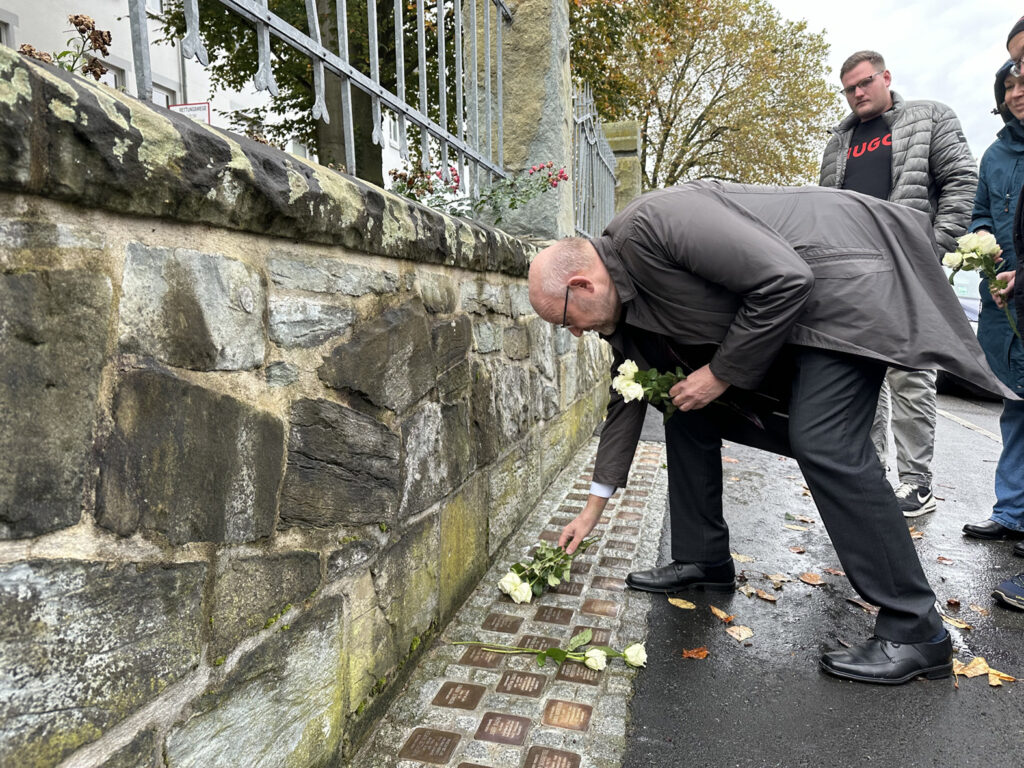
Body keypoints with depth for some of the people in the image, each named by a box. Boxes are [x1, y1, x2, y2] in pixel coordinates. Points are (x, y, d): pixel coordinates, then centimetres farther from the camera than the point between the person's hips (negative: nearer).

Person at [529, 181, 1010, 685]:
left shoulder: (650, 226, -27)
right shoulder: (622, 298, 2)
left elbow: (784, 279, -30)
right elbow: (628, 395, 10)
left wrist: (722, 373, -19)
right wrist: (594, 506, 14)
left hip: (843, 281, -9)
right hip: (773, 310, 9)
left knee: (821, 442, -21)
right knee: (688, 409, 7)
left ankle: (914, 632, -7)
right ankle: (702, 561, 18)